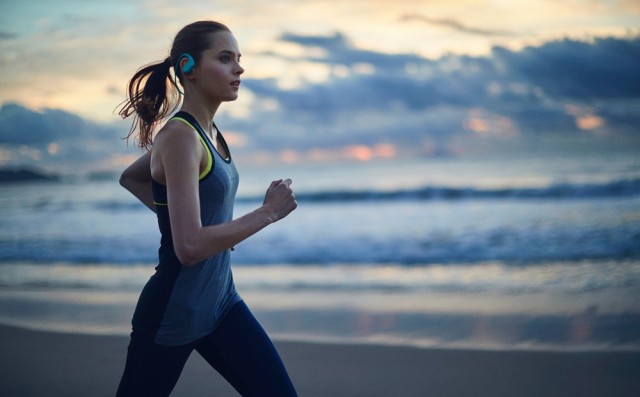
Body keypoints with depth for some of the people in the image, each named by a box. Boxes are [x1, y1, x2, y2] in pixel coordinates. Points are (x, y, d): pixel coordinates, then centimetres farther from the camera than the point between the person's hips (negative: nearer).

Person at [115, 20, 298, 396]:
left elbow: (131, 177, 23)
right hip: (172, 311, -8)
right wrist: (268, 212, -20)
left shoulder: (209, 132, 7)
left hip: (221, 300, 8)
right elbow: (189, 247, -28)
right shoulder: (180, 136, -19)